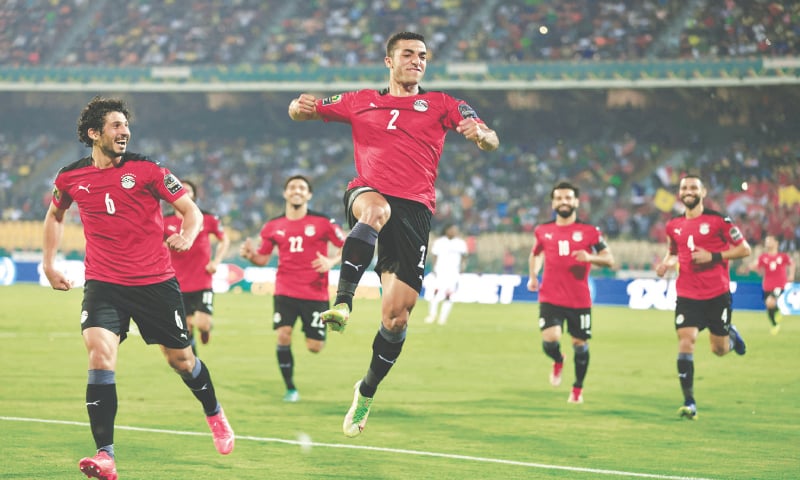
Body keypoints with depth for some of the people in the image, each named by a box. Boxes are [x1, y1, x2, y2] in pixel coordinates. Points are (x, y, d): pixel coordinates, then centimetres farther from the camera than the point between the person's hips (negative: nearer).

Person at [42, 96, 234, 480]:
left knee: (181, 358, 11)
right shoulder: (71, 178, 1)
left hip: (155, 282, 0)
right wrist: (49, 262, 16)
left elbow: (191, 210, -3)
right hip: (103, 284, 1)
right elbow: (55, 215, 23)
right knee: (100, 357, -20)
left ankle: (215, 417, 43)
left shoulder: (146, 170, -6)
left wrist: (186, 236, -24)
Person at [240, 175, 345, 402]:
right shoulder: (273, 227, 4)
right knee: (283, 335, -17)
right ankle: (290, 388, -1)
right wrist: (250, 254, -11)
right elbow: (263, 258, 11)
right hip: (285, 291, 1)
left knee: (315, 347, -2)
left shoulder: (323, 222, -4)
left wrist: (331, 261, -16)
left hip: (315, 293, -1)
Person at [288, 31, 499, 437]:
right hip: (367, 194, 0)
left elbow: (490, 141, 5)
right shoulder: (361, 102, 19)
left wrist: (480, 134, -20)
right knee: (376, 209, -41)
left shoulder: (440, 105, 15)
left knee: (396, 318, -6)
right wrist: (300, 106, -4)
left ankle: (367, 391, 17)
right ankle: (342, 304, -50)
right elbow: (302, 112, 22)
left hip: (414, 209, 0)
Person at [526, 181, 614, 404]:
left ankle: (578, 389, 28)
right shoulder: (543, 231, 6)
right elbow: (535, 253, 25)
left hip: (579, 300, 0)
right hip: (550, 298, 0)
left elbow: (609, 259, -2)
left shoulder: (589, 231, -1)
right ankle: (558, 361, 19)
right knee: (550, 340, -18)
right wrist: (533, 276, 9)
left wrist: (590, 257, -22)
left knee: (580, 343, 6)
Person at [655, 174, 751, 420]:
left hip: (717, 294, -2)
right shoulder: (674, 225, 5)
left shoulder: (718, 220, -8)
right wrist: (667, 263, -1)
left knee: (720, 350, 7)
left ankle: (731, 335, 45)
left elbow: (744, 249, -5)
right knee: (685, 342, -13)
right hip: (687, 296, 2)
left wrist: (713, 256, -17)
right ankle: (689, 402, -8)